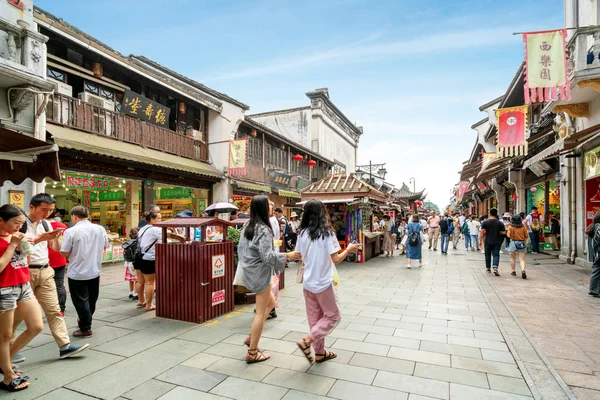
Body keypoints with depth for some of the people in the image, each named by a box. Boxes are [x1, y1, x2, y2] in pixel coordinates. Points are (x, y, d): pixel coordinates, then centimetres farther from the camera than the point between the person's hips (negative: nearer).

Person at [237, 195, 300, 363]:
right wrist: (288, 255, -15)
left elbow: (240, 248, 13)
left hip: (250, 272, 9)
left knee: (271, 303, 23)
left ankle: (251, 337, 25)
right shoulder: (264, 230, -20)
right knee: (261, 312, 4)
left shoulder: (247, 226, 7)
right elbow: (267, 256, -24)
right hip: (260, 273, -9)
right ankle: (252, 353, 15)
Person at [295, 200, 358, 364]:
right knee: (333, 316, 12)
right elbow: (336, 259, -16)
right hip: (323, 282, -6)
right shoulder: (326, 232, -16)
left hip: (308, 282, 6)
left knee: (314, 318, 16)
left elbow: (301, 256, 8)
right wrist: (349, 249, -1)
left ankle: (319, 353, 26)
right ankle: (306, 341, 1)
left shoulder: (303, 233, -1)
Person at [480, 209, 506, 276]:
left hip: (487, 241, 0)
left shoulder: (485, 222, -4)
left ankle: (488, 268, 24)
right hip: (497, 242, 0)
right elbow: (504, 232, -3)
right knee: (496, 255, 0)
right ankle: (495, 267, -21)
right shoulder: (500, 223, -2)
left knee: (488, 255, 13)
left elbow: (482, 232, -11)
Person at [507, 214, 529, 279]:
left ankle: (513, 271, 19)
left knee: (513, 258, 16)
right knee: (522, 259, -1)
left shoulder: (510, 227, -8)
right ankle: (523, 270, -22)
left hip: (513, 242, -1)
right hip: (522, 243, 1)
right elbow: (527, 236, 1)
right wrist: (525, 241, 20)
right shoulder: (523, 227, -2)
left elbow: (509, 235, -11)